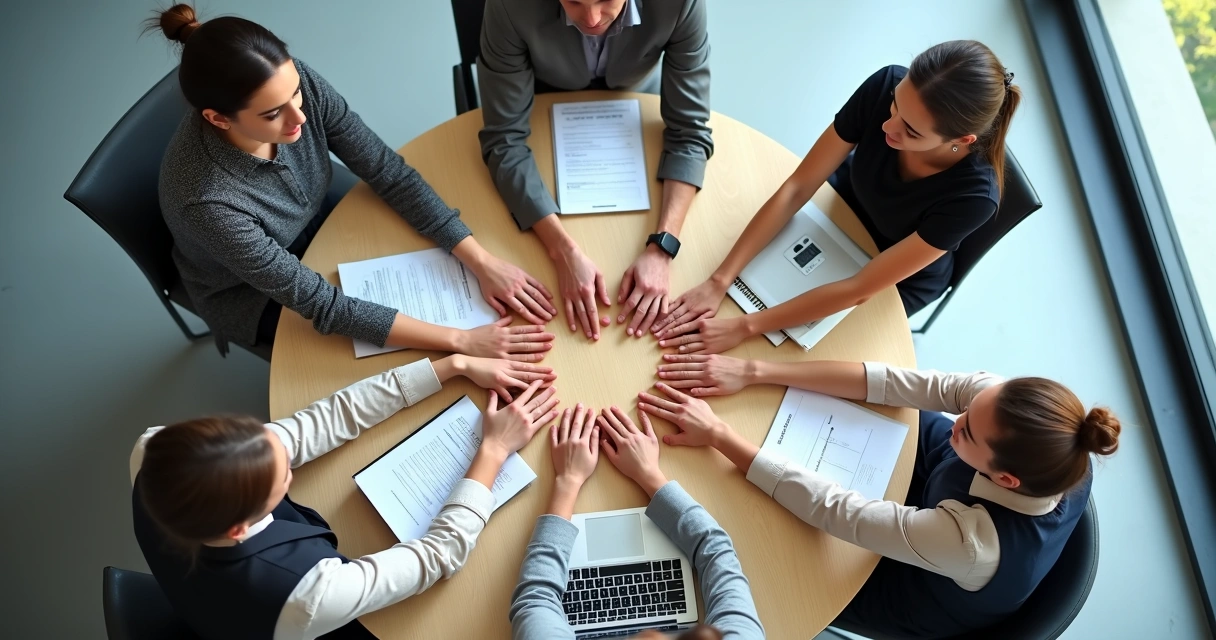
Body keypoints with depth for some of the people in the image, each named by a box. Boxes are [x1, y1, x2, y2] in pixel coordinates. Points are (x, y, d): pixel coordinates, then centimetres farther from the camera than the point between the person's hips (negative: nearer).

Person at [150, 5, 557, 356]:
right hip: (252, 296, -4)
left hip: (314, 232, 5)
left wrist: (481, 261, -28)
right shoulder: (206, 200, -40)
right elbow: (320, 303, -36)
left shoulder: (300, 86, -28)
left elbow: (390, 174, -20)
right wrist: (461, 341, -39)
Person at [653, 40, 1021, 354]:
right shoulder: (885, 86, -33)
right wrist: (718, 282, -33)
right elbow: (797, 188, -27)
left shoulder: (973, 195, -40)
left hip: (899, 279, -2)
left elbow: (860, 289, -36)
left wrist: (743, 327, -39)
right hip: (843, 203, 3)